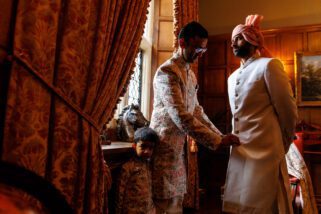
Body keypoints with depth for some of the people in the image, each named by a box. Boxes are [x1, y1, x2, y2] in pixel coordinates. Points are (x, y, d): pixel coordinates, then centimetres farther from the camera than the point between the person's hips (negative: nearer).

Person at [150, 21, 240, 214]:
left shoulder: (191, 74, 14)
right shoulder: (167, 72, -16)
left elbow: (197, 111, 15)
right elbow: (181, 116, -24)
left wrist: (220, 135, 5)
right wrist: (216, 141, -21)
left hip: (179, 146, 9)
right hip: (165, 146, -8)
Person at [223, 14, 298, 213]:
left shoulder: (269, 65, -6)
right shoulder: (232, 78, 17)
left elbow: (288, 110, -4)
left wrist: (283, 145, 6)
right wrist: (233, 141, 16)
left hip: (263, 150, -7)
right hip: (238, 151, 7)